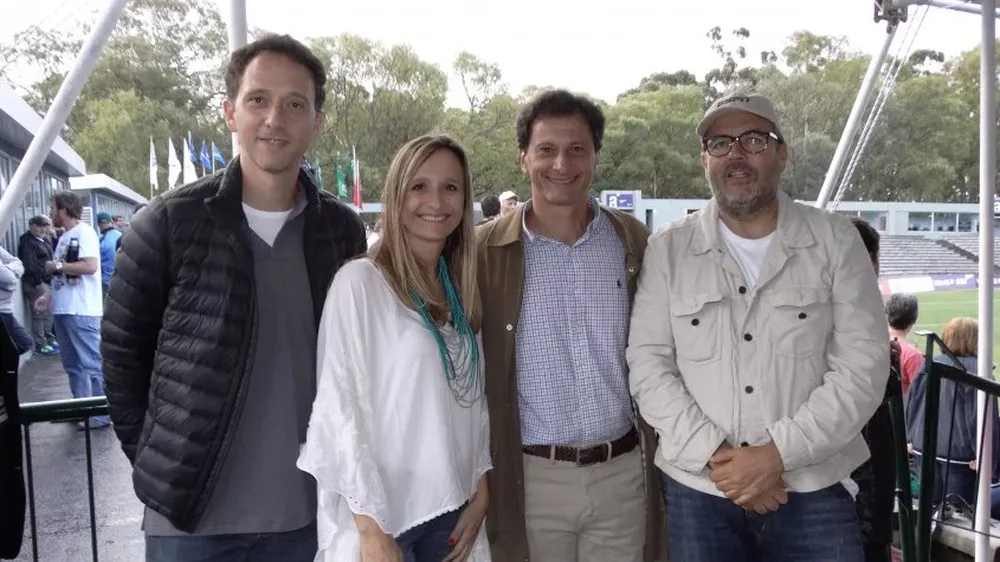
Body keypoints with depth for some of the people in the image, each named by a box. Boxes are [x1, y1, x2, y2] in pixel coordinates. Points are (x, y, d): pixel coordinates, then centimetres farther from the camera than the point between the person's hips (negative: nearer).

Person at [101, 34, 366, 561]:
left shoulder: (343, 232, 0)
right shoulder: (167, 223, -8)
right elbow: (123, 356, 1)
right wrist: (159, 466, 0)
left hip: (305, 514, 3)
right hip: (189, 516, -2)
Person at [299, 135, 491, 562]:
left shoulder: (463, 290, 6)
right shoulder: (360, 282, -12)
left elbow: (476, 400, 9)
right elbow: (340, 407, -14)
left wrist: (481, 496, 2)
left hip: (452, 509, 5)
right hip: (381, 515, -5)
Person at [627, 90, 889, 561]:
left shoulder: (835, 241, 0)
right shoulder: (668, 249, 1)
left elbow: (862, 367, -6)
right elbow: (648, 365, -3)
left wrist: (778, 453, -14)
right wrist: (714, 455, -13)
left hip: (814, 491, 0)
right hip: (698, 491, 1)